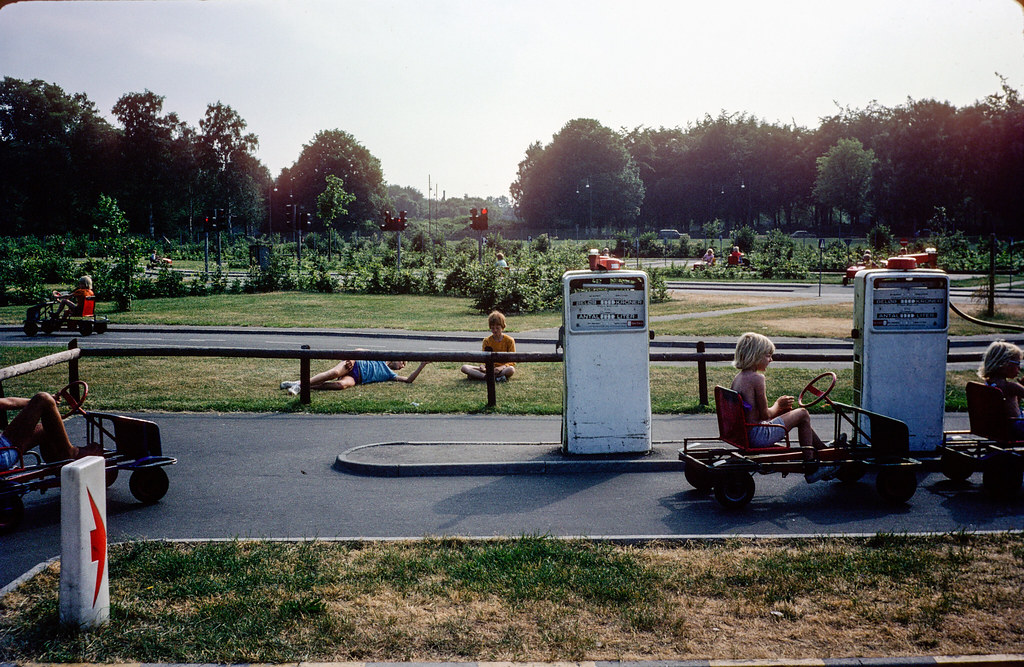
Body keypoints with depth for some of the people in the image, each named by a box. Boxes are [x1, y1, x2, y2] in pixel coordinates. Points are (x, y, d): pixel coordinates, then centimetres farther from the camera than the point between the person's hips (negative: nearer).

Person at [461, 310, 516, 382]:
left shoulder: (509, 340, -1)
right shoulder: (487, 341, 8)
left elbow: (512, 362, -4)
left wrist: (502, 367, -24)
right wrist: (482, 366, -19)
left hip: (502, 369, -3)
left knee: (511, 370, -39)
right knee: (464, 368, -20)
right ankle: (494, 378, -38)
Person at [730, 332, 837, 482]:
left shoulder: (738, 377, 9)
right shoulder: (756, 378, -18)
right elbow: (765, 415, -15)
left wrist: (779, 406, 13)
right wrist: (778, 405, 6)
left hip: (743, 433, 9)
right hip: (757, 436, -9)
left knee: (788, 411, 25)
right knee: (803, 414, 5)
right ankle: (811, 468, 14)